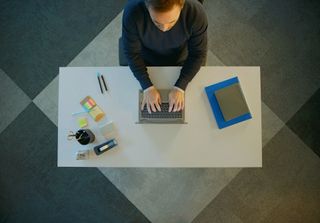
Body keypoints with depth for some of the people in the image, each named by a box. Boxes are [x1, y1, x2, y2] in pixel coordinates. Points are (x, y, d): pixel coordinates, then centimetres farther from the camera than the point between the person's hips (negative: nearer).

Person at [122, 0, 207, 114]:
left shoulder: (196, 12, -33)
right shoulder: (133, 11, -35)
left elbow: (198, 54, -19)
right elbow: (132, 53, -21)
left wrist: (180, 87, -27)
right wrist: (147, 86, -28)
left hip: (179, 62, 1)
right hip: (145, 62, 0)